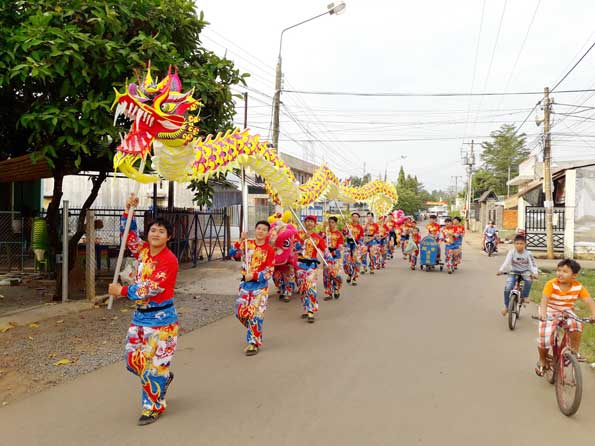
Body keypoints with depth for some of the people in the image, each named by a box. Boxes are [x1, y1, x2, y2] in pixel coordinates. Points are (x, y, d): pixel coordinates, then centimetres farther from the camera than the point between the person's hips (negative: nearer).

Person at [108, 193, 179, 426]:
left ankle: (154, 406, 19)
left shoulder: (169, 260, -18)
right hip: (140, 315, 7)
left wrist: (121, 291, -17)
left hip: (161, 318, -7)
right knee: (134, 359, 13)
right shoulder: (143, 250, 3)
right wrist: (128, 210, -6)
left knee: (155, 364, 1)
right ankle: (163, 378, 40)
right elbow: (128, 234, 8)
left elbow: (151, 288, -23)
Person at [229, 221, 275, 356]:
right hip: (245, 284, 4)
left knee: (255, 315, -5)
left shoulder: (269, 249, -7)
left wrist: (253, 276, -19)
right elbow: (233, 254, -11)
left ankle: (254, 343, 11)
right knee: (241, 313, 6)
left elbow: (269, 272, -9)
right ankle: (255, 330, 35)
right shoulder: (247, 243, 1)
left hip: (260, 286, -3)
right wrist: (240, 241, -23)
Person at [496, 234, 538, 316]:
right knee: (507, 288, -17)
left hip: (525, 272, 0)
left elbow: (532, 264, -15)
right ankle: (506, 306, 1)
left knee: (529, 279, -35)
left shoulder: (528, 253, -9)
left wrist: (534, 273, -34)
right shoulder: (512, 252, -11)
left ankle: (525, 296, -14)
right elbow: (506, 262, -20)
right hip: (514, 272, 0)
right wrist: (501, 270, -36)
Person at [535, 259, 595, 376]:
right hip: (550, 313, -2)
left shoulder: (578, 287, -10)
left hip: (566, 313, 2)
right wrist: (543, 312, -50)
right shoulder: (551, 284, -19)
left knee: (576, 326, -30)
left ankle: (574, 351, -4)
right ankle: (542, 360, 13)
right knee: (545, 337, -17)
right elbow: (544, 299, -31)